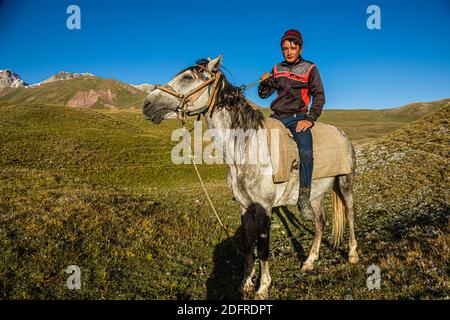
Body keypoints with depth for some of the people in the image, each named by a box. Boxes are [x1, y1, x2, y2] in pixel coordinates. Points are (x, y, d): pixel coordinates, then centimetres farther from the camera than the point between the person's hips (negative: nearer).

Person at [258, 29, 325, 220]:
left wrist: (310, 119, -13)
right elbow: (263, 94, 16)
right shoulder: (277, 69, 14)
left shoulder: (309, 69, 3)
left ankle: (304, 198, -21)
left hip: (297, 117, -5)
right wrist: (264, 82, -6)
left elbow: (319, 96, 0)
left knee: (306, 152, -29)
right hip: (276, 117, 5)